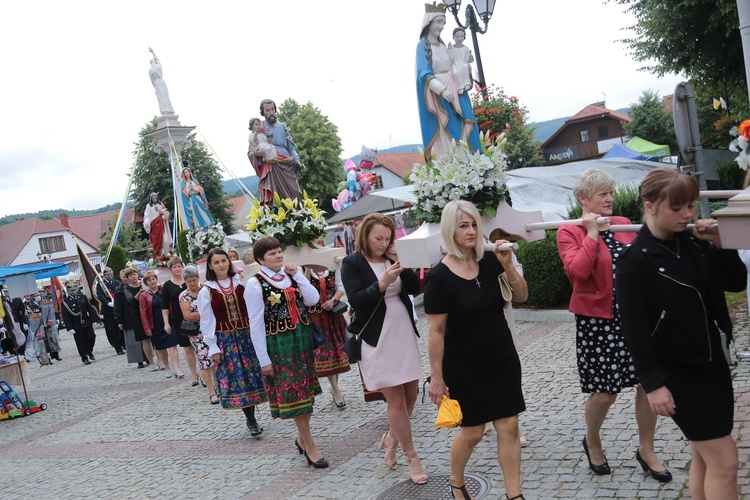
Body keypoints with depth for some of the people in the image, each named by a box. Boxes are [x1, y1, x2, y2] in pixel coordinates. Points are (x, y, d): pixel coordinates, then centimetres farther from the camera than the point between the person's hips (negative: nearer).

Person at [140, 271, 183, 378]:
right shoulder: (144, 296, 1)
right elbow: (143, 313, -1)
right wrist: (147, 328, -6)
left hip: (169, 323, -1)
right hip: (156, 326, 1)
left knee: (172, 345, -9)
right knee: (161, 348, 10)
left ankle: (176, 370, -12)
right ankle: (167, 368, 24)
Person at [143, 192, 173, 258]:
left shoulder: (160, 204, 10)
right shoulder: (149, 205, 4)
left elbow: (165, 212, 4)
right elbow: (147, 215, -3)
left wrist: (159, 210, -13)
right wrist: (147, 223, -17)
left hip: (160, 224, 2)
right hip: (153, 224, -2)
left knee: (160, 237, -4)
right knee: (154, 238, -6)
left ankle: (159, 253, 0)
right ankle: (154, 254, -5)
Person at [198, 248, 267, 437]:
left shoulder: (241, 283, 2)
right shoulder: (206, 292, -2)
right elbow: (206, 322, -2)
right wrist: (213, 348, -5)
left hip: (247, 336, 2)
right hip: (225, 340, -2)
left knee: (252, 375, 5)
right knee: (235, 379, -1)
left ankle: (251, 417, 21)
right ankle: (251, 421, 8)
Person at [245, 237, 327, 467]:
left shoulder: (291, 274, 7)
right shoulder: (255, 284, -10)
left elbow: (313, 299, -4)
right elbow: (256, 325, -11)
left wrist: (297, 275, -8)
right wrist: (264, 360, -12)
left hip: (303, 339, 6)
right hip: (279, 344, -6)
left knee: (306, 390, 13)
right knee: (293, 394, 0)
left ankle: (302, 437, 32)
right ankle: (310, 446, 12)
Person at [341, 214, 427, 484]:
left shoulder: (393, 258, 9)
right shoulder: (352, 263, -7)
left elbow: (414, 288, 3)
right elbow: (355, 301, -17)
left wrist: (402, 266, -10)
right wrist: (382, 284, -27)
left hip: (404, 334, 6)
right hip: (377, 340, -6)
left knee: (411, 394, 11)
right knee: (396, 400, -1)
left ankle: (391, 438, 35)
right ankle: (412, 458, 14)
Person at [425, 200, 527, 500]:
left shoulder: (489, 261, -3)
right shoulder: (440, 276, -17)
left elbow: (522, 297, 0)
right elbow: (436, 332, -14)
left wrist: (508, 266, -17)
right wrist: (436, 377, -11)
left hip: (503, 360, 4)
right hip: (464, 368, -4)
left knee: (509, 427, 4)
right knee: (472, 432, 9)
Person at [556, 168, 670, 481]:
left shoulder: (624, 224, 8)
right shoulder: (570, 232, -7)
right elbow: (577, 271, -22)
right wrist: (593, 233, -17)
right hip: (598, 321, -5)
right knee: (605, 392, 3)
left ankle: (646, 449, 27)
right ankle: (592, 443, 32)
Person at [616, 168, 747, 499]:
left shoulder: (692, 242, 3)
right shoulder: (634, 261, -16)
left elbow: (736, 283, 10)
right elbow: (634, 329, -16)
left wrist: (719, 244, -4)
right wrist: (653, 383, -18)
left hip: (713, 362, 7)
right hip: (677, 372, -6)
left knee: (705, 458, 15)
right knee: (725, 461, -2)